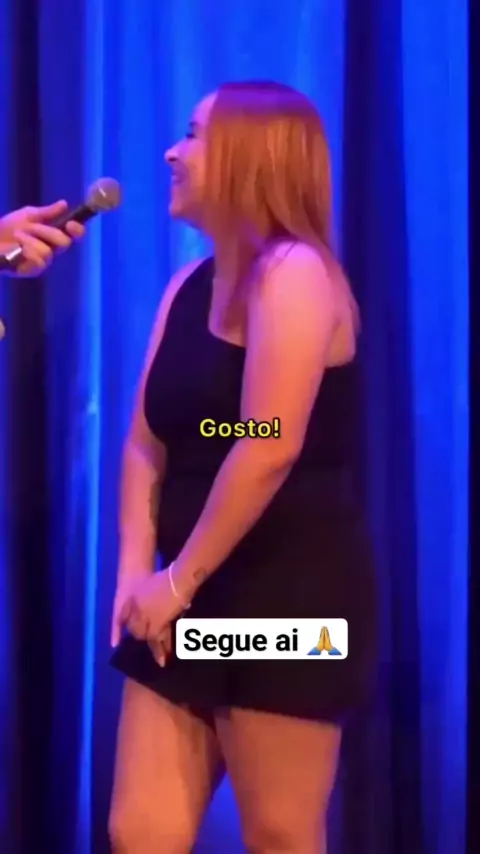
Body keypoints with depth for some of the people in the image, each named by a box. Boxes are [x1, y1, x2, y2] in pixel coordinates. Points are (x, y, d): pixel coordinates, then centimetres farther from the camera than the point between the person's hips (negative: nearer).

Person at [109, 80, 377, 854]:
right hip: (193, 597, 8)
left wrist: (179, 581, -15)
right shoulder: (188, 287, 13)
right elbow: (146, 443, 9)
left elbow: (271, 450, -22)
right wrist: (136, 573, -3)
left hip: (290, 590, -8)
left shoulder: (293, 272, -12)